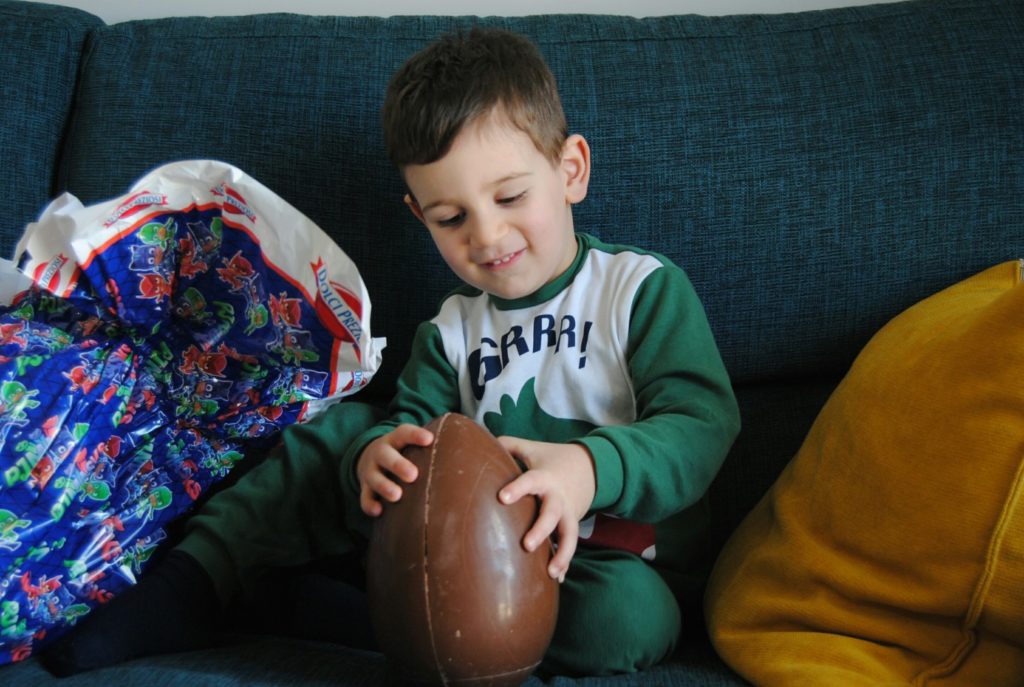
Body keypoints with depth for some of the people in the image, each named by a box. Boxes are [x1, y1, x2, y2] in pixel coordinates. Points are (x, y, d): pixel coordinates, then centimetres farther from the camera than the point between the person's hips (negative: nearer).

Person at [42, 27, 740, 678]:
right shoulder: (452, 327, 10)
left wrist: (591, 468, -36)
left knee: (625, 614, -40)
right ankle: (190, 582, -8)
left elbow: (703, 422, -16)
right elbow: (413, 417, 0)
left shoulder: (644, 289, -6)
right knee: (345, 429, -5)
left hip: (617, 560, -4)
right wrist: (377, 452, -27)